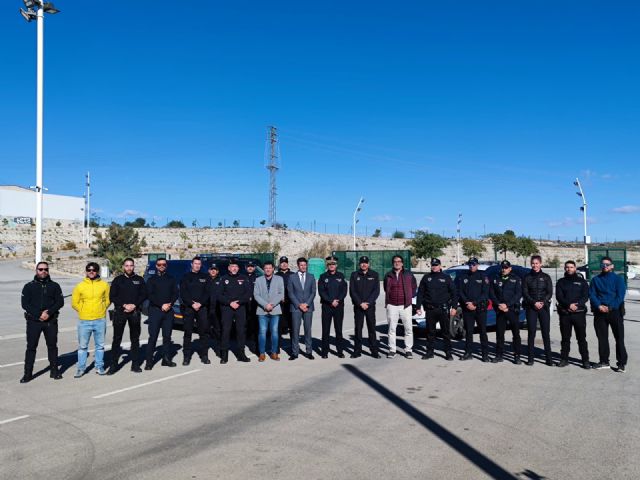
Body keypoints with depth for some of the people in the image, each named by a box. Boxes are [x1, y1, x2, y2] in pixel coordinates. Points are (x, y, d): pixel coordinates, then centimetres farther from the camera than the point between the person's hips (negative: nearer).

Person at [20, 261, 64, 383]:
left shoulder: (54, 286, 6)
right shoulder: (29, 286, 4)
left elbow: (60, 302, 0)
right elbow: (25, 303, -4)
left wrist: (49, 312, -16)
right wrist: (39, 314, -16)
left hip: (51, 321, 1)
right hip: (33, 321, -1)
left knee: (52, 346, 8)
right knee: (31, 347, 1)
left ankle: (54, 371, 18)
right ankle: (28, 374, 8)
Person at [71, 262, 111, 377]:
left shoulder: (104, 285, 1)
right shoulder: (80, 286, -1)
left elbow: (108, 299, 11)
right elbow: (74, 302, 5)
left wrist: (102, 309, 1)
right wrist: (83, 311, 1)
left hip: (100, 321, 1)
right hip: (84, 321, 0)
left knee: (100, 345, 10)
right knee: (82, 346, 6)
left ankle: (99, 367, 21)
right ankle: (81, 368, 17)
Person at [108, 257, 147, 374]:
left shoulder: (139, 280, 7)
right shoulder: (117, 280, 4)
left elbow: (143, 295, 3)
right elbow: (112, 296, -1)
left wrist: (134, 305, -12)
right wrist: (124, 305, -13)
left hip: (135, 312, 1)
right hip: (120, 312, -1)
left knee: (135, 339, 7)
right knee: (117, 339, 0)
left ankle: (135, 364, 14)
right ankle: (113, 365, 5)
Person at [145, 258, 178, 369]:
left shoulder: (171, 279, 14)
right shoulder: (152, 279, 6)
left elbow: (175, 293, 8)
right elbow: (150, 295, -3)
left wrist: (169, 304, -10)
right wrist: (162, 305, -13)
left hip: (168, 310, 3)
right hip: (155, 310, -3)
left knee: (167, 336, 6)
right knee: (153, 336, -5)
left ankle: (166, 359, 13)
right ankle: (149, 361, -2)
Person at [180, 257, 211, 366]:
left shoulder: (205, 277, 11)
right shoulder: (186, 277, 8)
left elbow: (207, 292, 5)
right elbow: (183, 293, 0)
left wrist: (200, 303, -10)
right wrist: (192, 304, -11)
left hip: (202, 307, 1)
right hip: (188, 307, -1)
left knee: (204, 331, -1)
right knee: (188, 332, -1)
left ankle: (204, 355, 6)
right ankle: (186, 356, 3)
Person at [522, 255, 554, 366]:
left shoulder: (546, 277, 9)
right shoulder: (527, 277, 7)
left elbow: (550, 292, 4)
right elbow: (524, 293, 1)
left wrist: (543, 302, -12)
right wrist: (534, 303, -12)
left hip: (544, 307, 1)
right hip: (531, 308, -1)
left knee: (546, 333, 0)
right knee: (531, 333, 0)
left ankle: (548, 358, 5)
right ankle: (530, 358, 5)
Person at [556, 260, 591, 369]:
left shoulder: (582, 281, 9)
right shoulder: (561, 282, 11)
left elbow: (586, 296, -1)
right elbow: (559, 297, -1)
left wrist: (577, 304, -18)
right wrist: (569, 305, -17)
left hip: (579, 313, -1)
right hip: (564, 313, 1)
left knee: (581, 338, 0)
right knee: (565, 338, 7)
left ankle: (585, 360, 5)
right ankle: (564, 359, 14)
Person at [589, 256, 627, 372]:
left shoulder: (618, 279, 4)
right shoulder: (595, 279, 11)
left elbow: (620, 295, -5)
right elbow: (592, 294, 3)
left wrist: (610, 307, -16)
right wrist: (599, 306, -13)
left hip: (615, 311, -3)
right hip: (599, 312, 3)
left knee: (619, 337, -4)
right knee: (602, 338, 7)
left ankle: (622, 363, 2)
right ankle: (604, 361, 17)